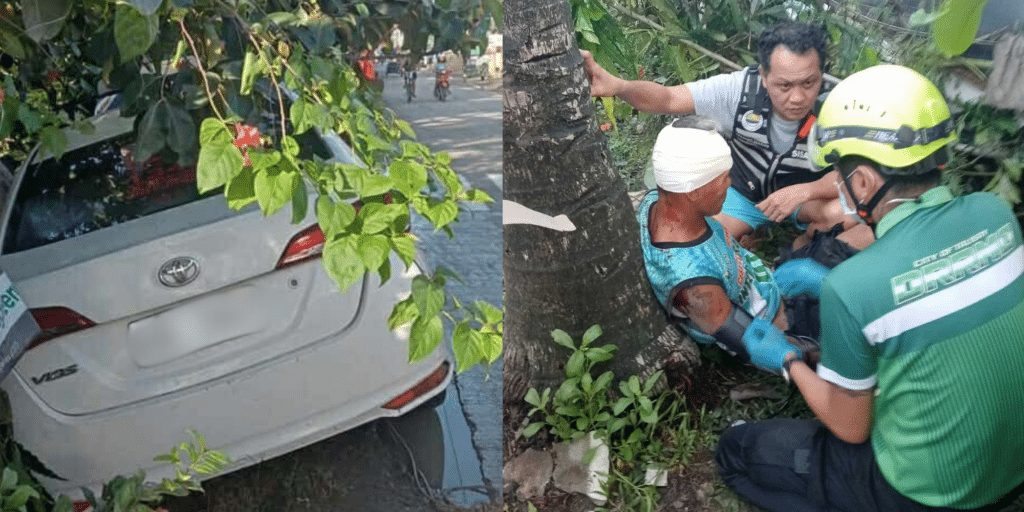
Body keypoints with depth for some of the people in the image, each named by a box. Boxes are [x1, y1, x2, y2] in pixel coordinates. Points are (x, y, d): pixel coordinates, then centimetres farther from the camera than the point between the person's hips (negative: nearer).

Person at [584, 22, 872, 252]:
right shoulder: (739, 89, -29)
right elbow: (668, 99, -31)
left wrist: (803, 191, -41)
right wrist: (616, 86, -52)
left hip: (808, 194, 0)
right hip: (744, 193, 1)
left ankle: (801, 250, 0)